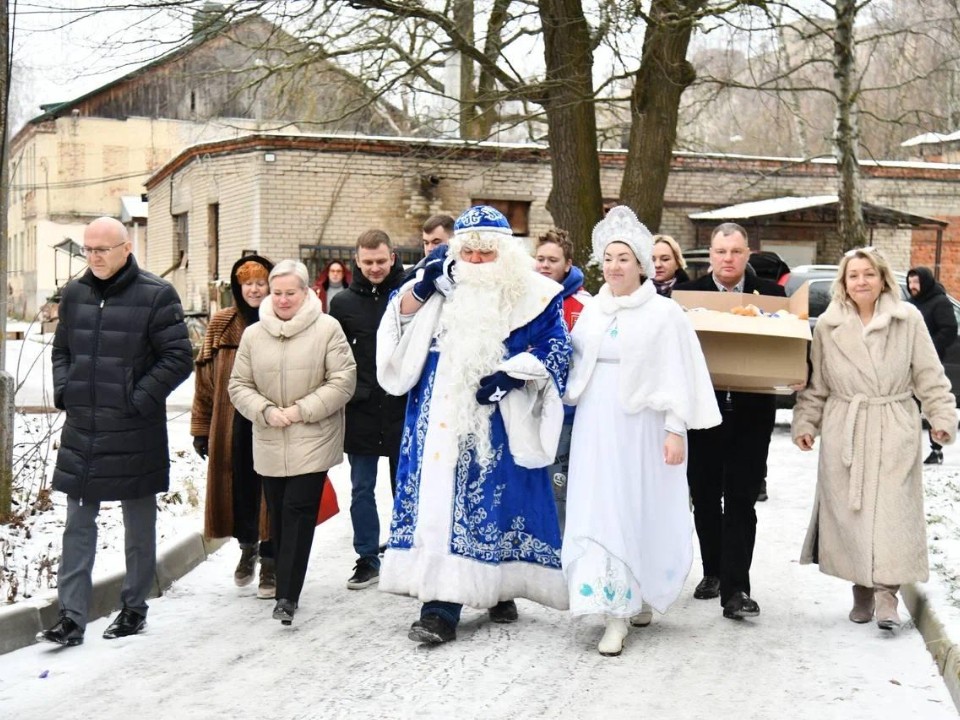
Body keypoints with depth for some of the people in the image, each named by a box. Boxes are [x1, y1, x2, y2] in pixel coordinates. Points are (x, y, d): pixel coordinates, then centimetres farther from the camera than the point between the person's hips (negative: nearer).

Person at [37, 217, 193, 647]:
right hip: (81, 431, 5)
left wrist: (139, 400, -15)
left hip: (134, 434, -4)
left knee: (139, 528, 10)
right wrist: (63, 391, 4)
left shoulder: (156, 296, -10)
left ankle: (134, 609, 24)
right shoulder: (75, 293, 7)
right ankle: (71, 618, 9)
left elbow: (178, 359, -10)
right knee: (77, 526, 5)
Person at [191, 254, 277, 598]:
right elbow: (206, 377, 7)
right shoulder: (222, 325, 6)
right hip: (233, 425, 2)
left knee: (270, 492, 0)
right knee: (239, 488, 10)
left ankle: (269, 561, 15)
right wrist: (201, 427, 5)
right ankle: (247, 546, 34)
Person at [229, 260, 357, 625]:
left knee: (298, 512, -9)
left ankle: (287, 595, -7)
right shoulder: (253, 334, 6)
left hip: (312, 441, -4)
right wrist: (266, 411, -10)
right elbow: (239, 385, 8)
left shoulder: (327, 328, -4)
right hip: (270, 443, 4)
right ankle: (287, 588, 23)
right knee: (278, 514, 9)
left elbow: (343, 381, -7)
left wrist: (302, 410, -13)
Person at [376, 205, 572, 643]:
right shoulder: (443, 287, 9)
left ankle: (500, 590, 21)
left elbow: (554, 349, -3)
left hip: (501, 422, -2)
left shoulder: (532, 295, 0)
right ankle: (440, 608, -4)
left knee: (498, 501, 3)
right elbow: (401, 319, 10)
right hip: (443, 419, 2)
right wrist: (423, 286, -7)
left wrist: (510, 376, -15)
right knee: (442, 500, -4)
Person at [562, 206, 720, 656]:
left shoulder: (664, 313, -3)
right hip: (596, 428, 4)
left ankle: (642, 596, 18)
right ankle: (614, 615, 6)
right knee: (600, 514, 0)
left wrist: (675, 429, -11)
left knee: (643, 514, 1)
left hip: (641, 428, -4)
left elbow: (678, 376, -6)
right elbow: (576, 364, 17)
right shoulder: (592, 310, 11)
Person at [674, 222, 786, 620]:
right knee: (706, 497, 12)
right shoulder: (687, 293, 1)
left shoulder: (770, 294, 3)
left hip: (750, 414, -1)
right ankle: (713, 572, 29)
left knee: (741, 501, -2)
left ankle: (735, 590, -2)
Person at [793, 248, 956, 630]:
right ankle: (862, 589, 15)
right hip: (844, 432, 2)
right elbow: (816, 383, 10)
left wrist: (942, 417, -3)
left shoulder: (908, 319, 1)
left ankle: (886, 592, -6)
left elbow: (929, 377, 3)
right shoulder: (828, 325, 6)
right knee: (848, 511, 3)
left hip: (894, 430, -2)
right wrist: (806, 422, 4)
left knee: (891, 509, -8)